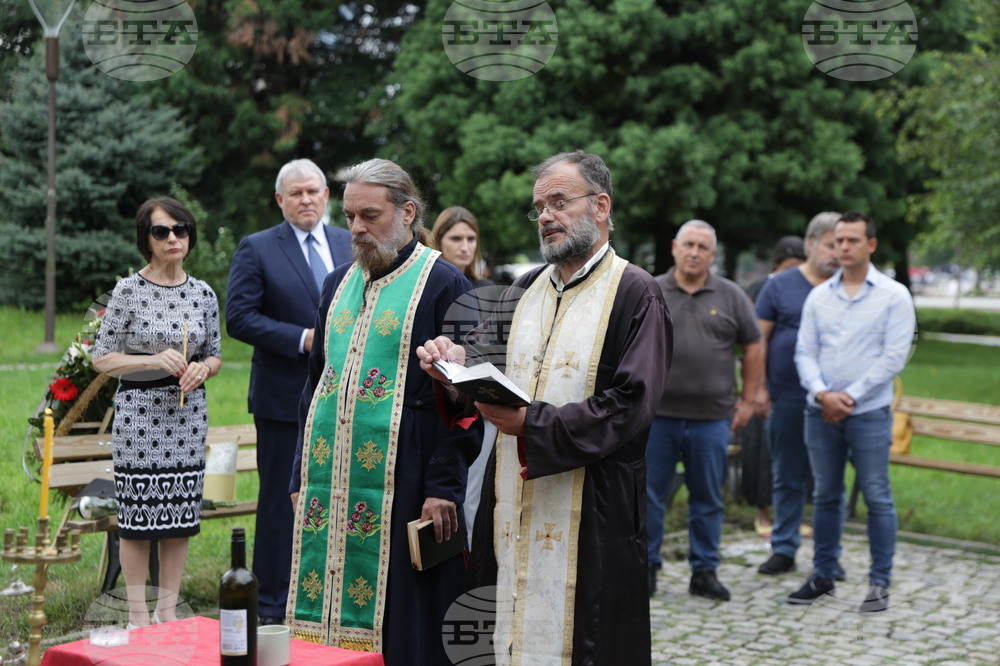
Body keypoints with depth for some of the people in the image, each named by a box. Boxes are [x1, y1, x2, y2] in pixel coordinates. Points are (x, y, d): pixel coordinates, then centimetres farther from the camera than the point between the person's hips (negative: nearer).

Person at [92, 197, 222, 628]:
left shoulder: (203, 294, 6)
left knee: (180, 514, 7)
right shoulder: (128, 292, -5)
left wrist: (202, 368, -7)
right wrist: (154, 361, -16)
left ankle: (168, 611, 19)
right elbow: (102, 358, -3)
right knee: (137, 515, 0)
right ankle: (138, 614, 12)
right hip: (138, 412, -4)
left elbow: (216, 354, 15)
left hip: (188, 413, 4)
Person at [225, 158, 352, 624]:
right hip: (284, 397, -4)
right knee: (280, 501, 2)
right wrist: (303, 339, -17)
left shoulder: (351, 245, 11)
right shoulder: (256, 249, -2)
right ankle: (273, 608, 11)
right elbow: (239, 318, -9)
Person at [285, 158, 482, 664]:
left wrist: (443, 487, -14)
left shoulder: (443, 284, -6)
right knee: (328, 617, 8)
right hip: (327, 486, 6)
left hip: (401, 487, -6)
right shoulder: (339, 284, 14)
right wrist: (301, 476, 14)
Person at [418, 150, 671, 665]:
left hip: (587, 517, -6)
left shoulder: (634, 294, -6)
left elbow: (628, 406, -16)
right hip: (512, 509, 6)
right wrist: (460, 372, -8)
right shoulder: (525, 290, 15)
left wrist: (532, 424, -21)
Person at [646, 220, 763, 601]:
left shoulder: (731, 296, 6)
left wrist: (748, 400, 6)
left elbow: (753, 347, 10)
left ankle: (704, 571, 17)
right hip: (656, 414, 0)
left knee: (707, 498, 7)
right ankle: (646, 567, 15)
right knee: (649, 495, 3)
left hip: (711, 417, 1)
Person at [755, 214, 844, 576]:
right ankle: (784, 550, 18)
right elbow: (759, 338, 4)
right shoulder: (780, 285, 4)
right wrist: (758, 386, -2)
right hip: (787, 399, 0)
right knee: (787, 478, 8)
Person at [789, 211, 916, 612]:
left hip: (869, 413, -4)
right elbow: (805, 352, 6)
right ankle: (822, 575, 20)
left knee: (877, 497, -2)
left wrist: (850, 396, -12)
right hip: (821, 412, 4)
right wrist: (822, 393, -11)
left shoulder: (894, 295, -1)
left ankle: (880, 583, 6)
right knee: (825, 496, 10)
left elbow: (894, 356, -8)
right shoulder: (819, 296, 10)